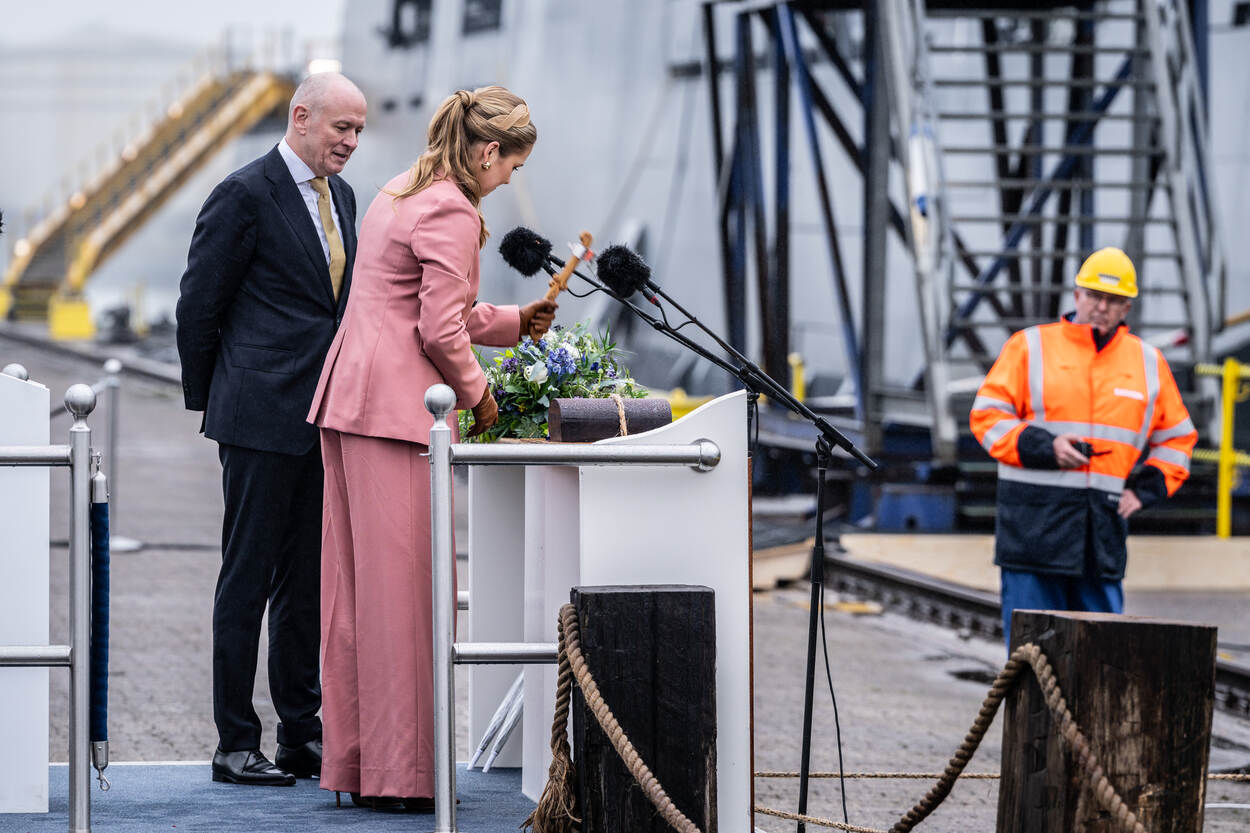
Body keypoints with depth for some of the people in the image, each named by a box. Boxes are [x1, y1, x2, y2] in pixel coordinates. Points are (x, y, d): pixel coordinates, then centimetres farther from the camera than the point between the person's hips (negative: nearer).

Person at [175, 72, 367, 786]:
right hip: (262, 419, -7)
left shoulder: (339, 195, 14)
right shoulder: (246, 195, -10)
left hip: (321, 421, 8)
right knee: (248, 579, -3)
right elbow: (199, 305, -6)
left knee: (306, 582, 11)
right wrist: (206, 399, 1)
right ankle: (236, 745, 1)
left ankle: (303, 736, 18)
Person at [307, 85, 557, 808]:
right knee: (404, 586, -7)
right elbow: (441, 330, -15)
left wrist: (513, 323, 31)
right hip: (399, 408, -10)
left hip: (348, 396, 10)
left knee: (358, 584, 10)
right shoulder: (451, 213, -12)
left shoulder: (401, 194, 19)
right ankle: (401, 770, -5)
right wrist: (478, 395, 0)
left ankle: (354, 760, 14)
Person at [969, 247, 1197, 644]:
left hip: (1104, 528, 3)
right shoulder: (1029, 347, 5)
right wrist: (1044, 448, -13)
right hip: (1036, 519, -3)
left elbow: (1177, 437, 23)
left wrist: (1145, 489, 7)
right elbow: (988, 416, 1)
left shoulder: (1148, 363, 15)